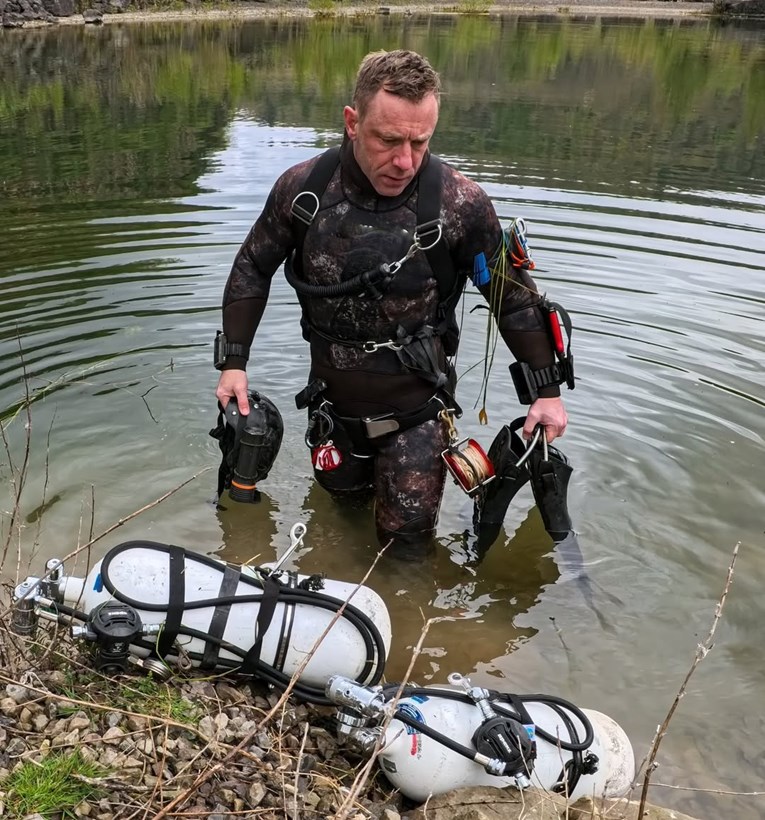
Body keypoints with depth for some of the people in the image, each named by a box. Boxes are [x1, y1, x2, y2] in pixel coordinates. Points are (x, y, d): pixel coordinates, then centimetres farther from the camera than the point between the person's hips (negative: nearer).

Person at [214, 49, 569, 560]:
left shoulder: (461, 203, -19)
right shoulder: (302, 188, -13)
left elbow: (513, 294, -7)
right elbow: (253, 269, 3)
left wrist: (547, 389, -6)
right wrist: (234, 361, -1)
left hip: (415, 404, -3)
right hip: (333, 399, 3)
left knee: (408, 544, 6)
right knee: (344, 492, 25)